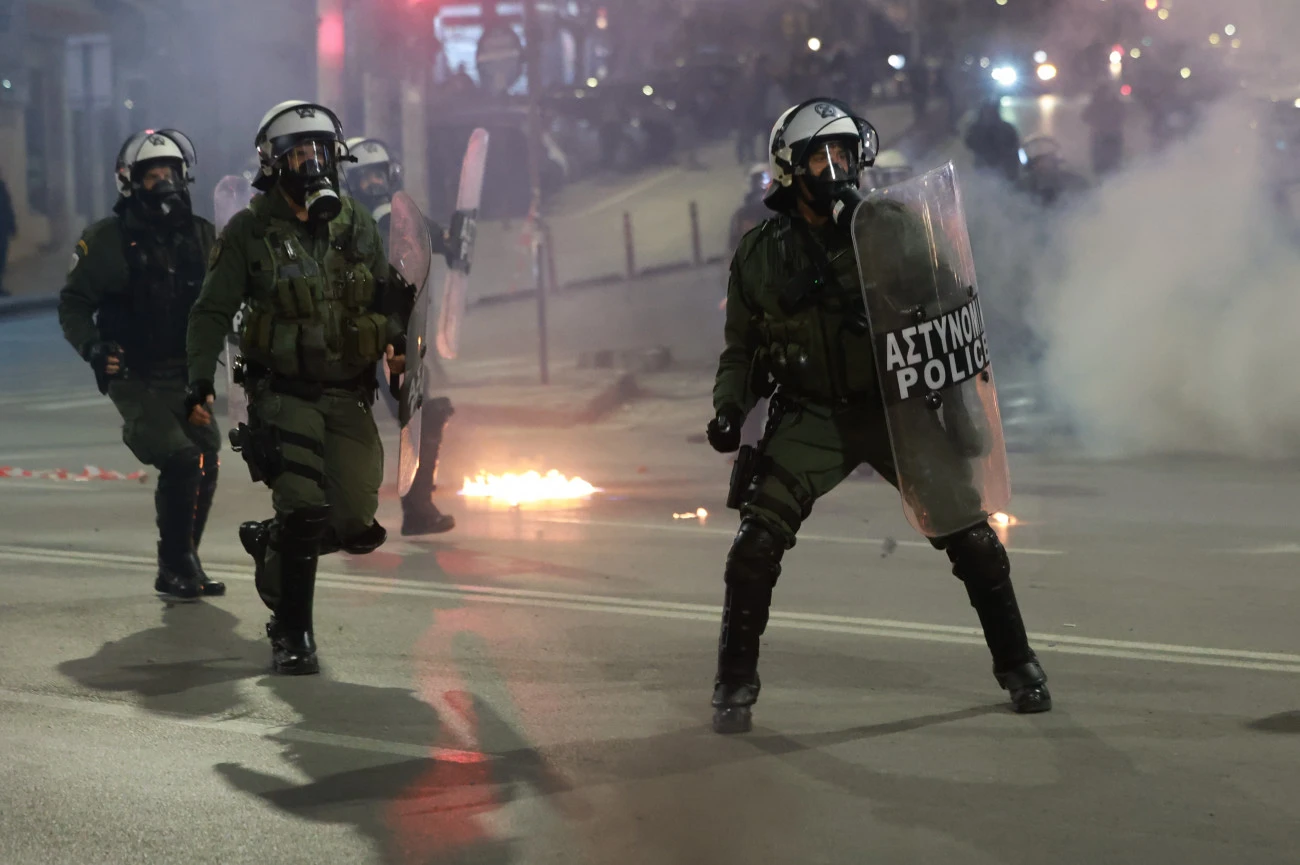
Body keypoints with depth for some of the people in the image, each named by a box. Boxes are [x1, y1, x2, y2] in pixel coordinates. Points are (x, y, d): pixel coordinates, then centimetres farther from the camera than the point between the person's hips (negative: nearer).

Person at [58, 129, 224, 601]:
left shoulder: (200, 236, 8)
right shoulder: (107, 239, -5)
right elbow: (73, 302, -1)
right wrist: (93, 348, -16)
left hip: (187, 376, 5)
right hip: (135, 380, -5)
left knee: (205, 464, 0)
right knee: (181, 461, -18)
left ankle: (183, 568, 16)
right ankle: (176, 566, -4)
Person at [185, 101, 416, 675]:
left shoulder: (356, 225, 8)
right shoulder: (249, 232, -3)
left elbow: (388, 295, 19)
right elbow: (211, 312, -3)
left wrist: (395, 341, 0)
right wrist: (200, 382, -14)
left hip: (348, 395, 4)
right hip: (284, 394, -4)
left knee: (356, 522, -2)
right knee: (303, 511, -16)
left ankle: (269, 545, 28)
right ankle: (291, 633, 0)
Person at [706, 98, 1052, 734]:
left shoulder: (884, 228, 0)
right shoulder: (761, 255, 3)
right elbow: (741, 350, 12)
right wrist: (728, 409, -5)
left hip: (895, 406, 0)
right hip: (812, 417, 0)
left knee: (970, 534, -3)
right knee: (757, 541, -16)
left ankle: (1016, 664, 18)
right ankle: (735, 685, 0)